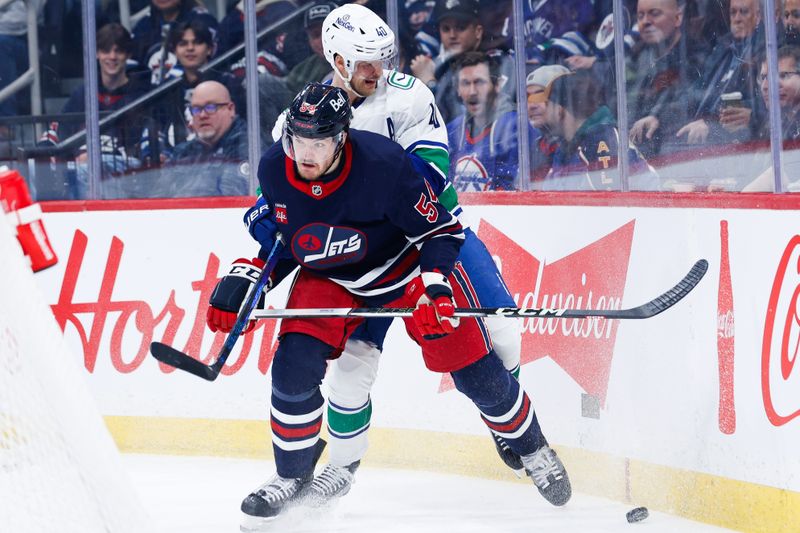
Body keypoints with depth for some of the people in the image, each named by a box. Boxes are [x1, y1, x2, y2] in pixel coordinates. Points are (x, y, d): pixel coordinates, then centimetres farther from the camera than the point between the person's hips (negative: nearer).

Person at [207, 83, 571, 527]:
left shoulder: (384, 165, -34)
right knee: (293, 366, -16)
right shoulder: (274, 169, -19)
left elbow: (440, 230, -22)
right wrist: (239, 283, -8)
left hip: (406, 264, -3)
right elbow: (271, 232, 2)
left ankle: (531, 448, 24)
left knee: (473, 369, -3)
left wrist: (436, 288, -33)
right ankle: (293, 477, 5)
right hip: (328, 277, 3)